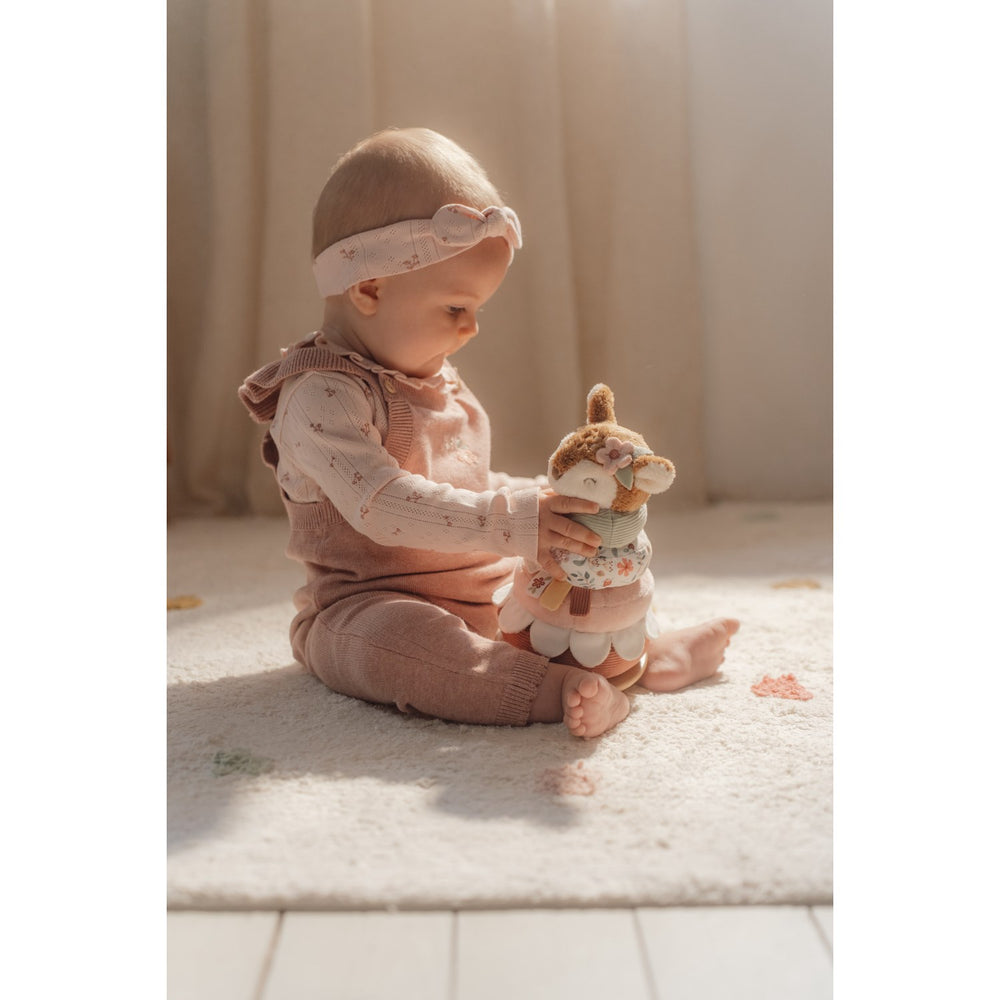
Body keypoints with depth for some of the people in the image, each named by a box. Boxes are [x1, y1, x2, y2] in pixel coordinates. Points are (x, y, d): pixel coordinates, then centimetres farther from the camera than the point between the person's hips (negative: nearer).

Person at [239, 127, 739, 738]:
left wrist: (540, 499, 6)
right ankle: (557, 691, -44)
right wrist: (512, 521, -37)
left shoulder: (439, 383, 12)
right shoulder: (321, 397, -19)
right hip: (371, 608, -9)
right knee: (399, 639, -39)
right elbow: (381, 505, -32)